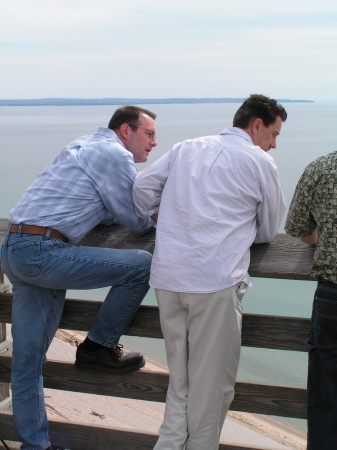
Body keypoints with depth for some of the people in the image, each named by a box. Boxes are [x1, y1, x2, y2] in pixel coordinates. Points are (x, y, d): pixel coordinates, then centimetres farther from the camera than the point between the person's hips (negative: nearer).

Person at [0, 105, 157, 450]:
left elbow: (109, 210, 28)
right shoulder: (115, 154, -5)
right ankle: (99, 347, 5)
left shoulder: (85, 146, 24)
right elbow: (137, 222, -2)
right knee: (142, 265, -6)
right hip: (43, 251, -10)